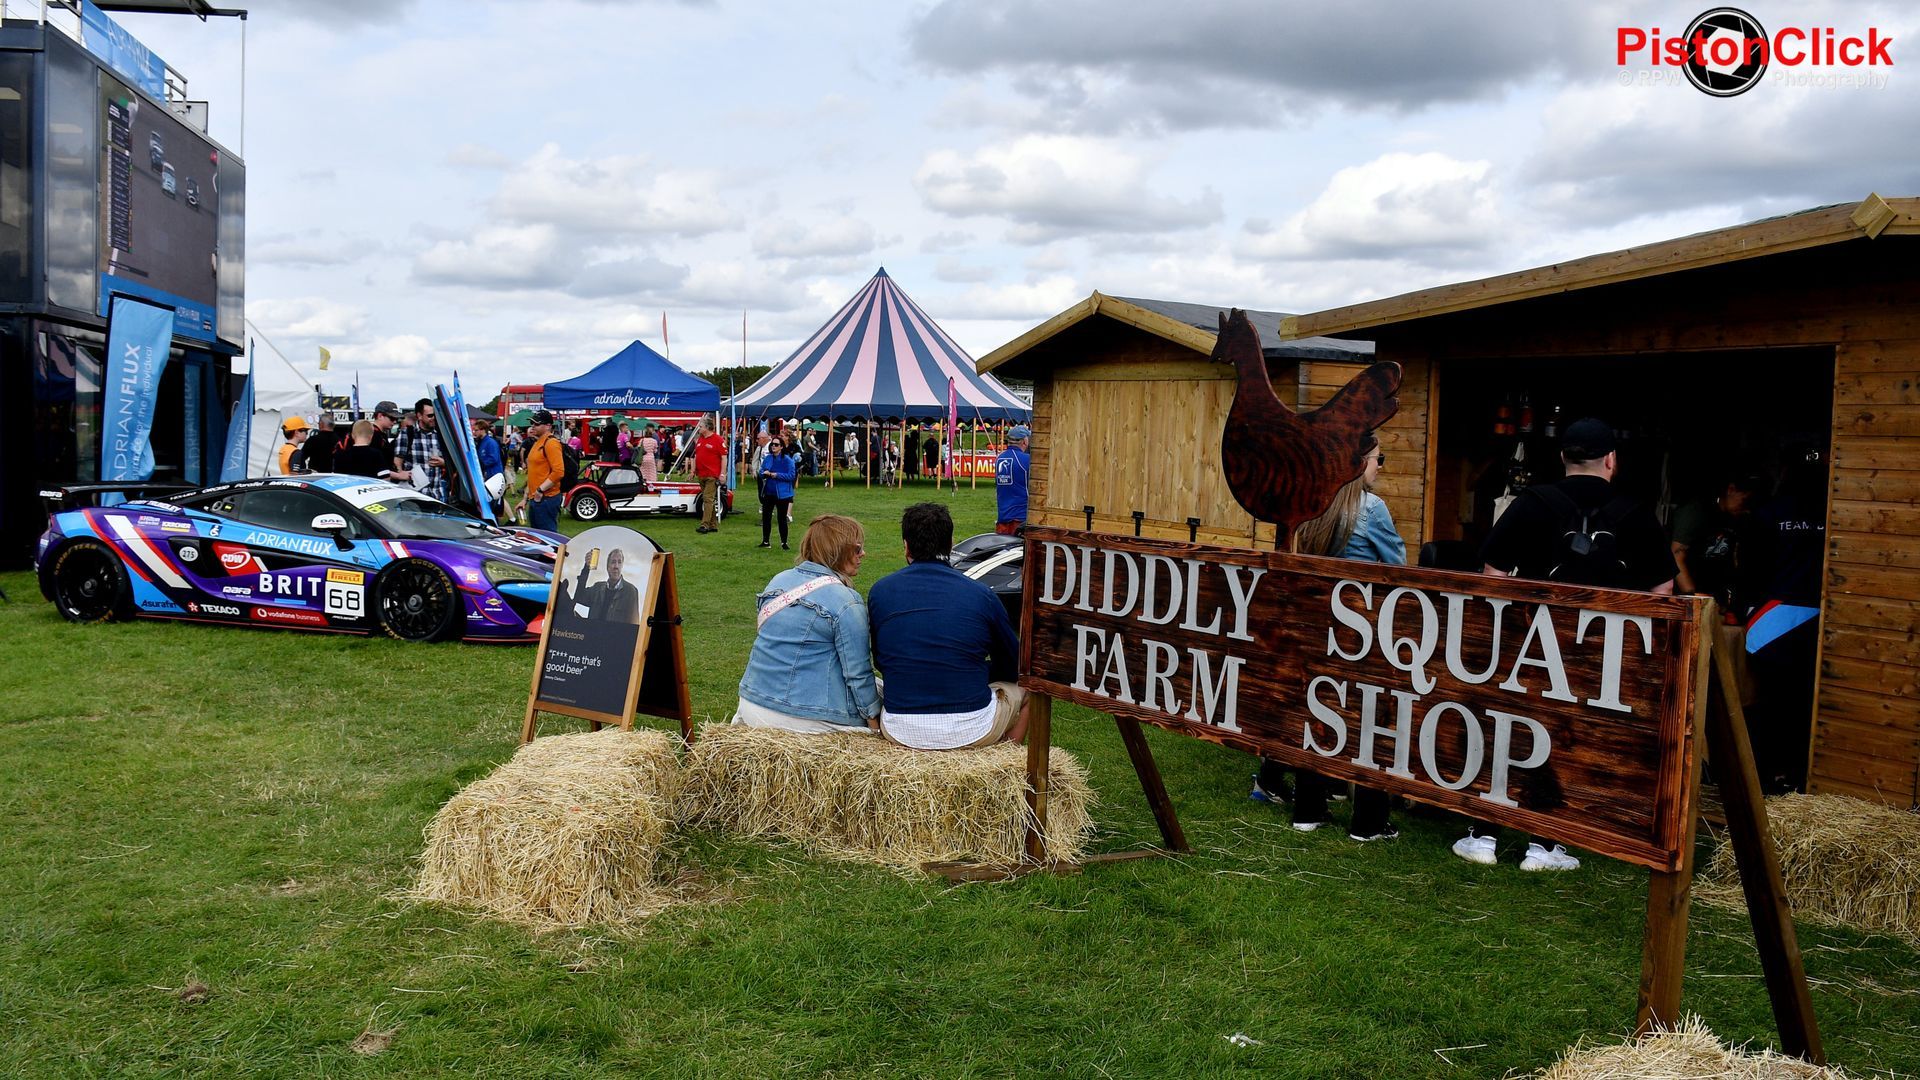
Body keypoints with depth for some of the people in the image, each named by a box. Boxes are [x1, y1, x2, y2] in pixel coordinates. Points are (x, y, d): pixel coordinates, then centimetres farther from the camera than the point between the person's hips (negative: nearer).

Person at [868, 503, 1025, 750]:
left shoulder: (880, 591, 1)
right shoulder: (980, 595, -4)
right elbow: (1014, 664, 9)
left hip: (900, 731, 2)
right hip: (971, 730, -2)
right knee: (1026, 688, 29)